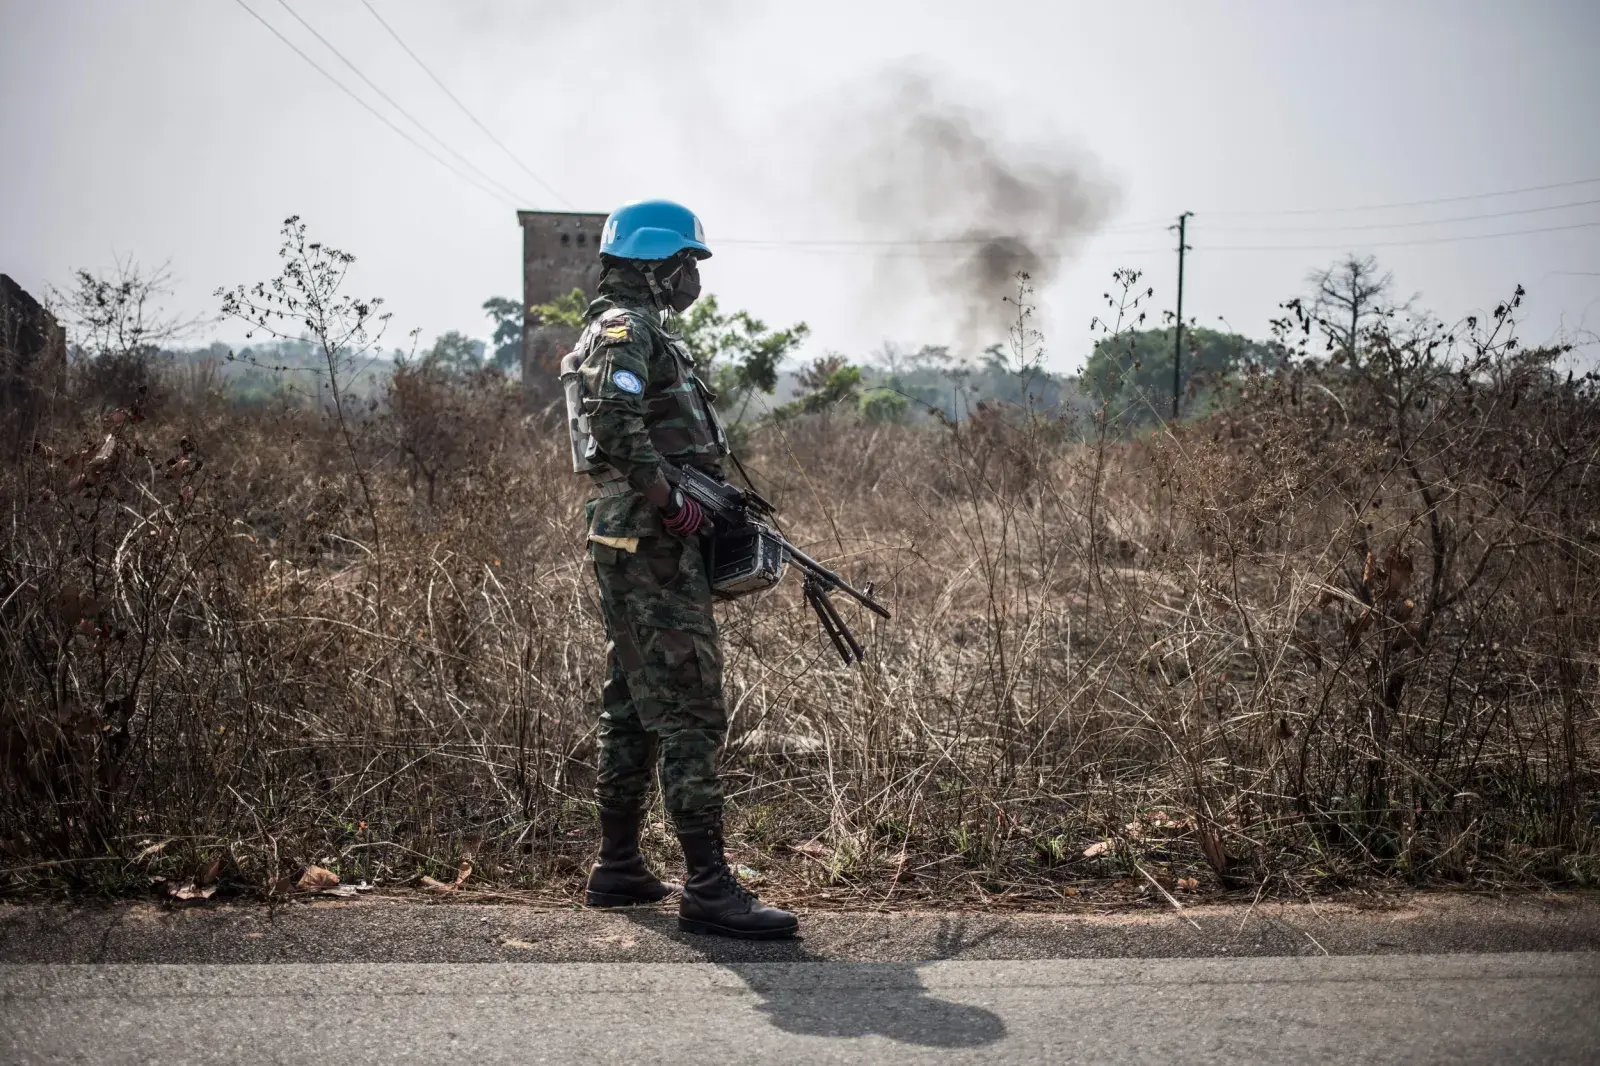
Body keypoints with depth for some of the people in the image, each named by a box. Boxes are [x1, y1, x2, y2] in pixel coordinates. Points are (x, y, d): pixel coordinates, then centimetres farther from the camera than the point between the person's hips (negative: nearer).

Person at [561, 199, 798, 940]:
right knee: (690, 714, -10)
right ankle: (708, 889, -9)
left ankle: (619, 867, 23)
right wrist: (673, 502, -21)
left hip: (633, 545, 11)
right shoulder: (625, 330, -11)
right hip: (652, 546, -11)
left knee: (634, 708, 15)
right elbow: (614, 429, -28)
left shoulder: (637, 331, 22)